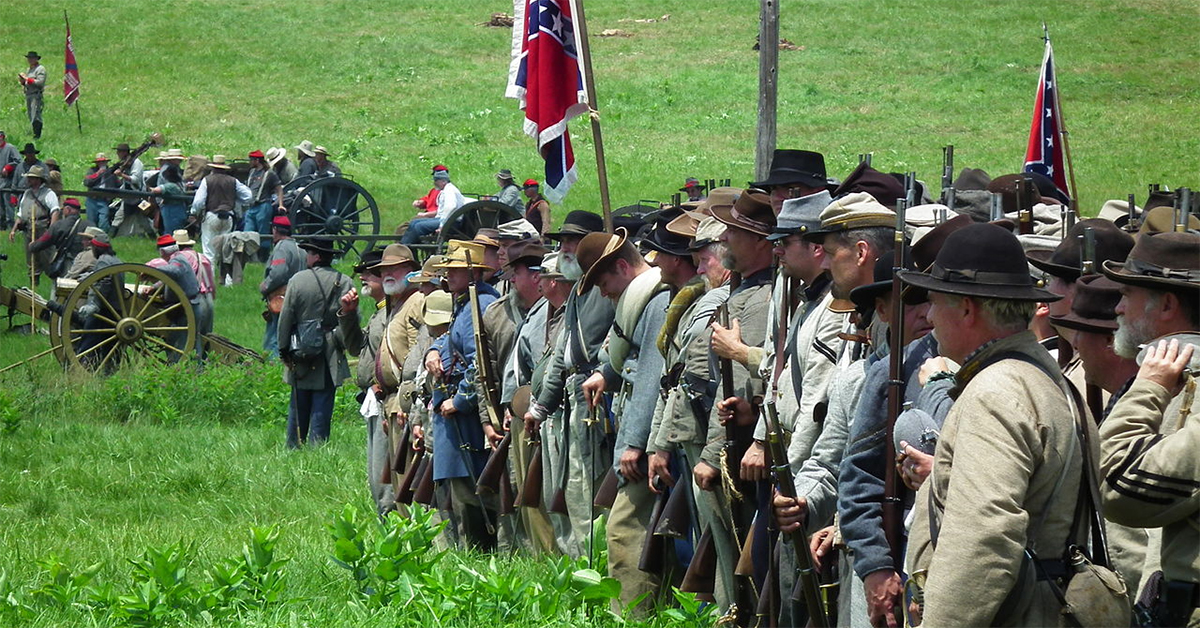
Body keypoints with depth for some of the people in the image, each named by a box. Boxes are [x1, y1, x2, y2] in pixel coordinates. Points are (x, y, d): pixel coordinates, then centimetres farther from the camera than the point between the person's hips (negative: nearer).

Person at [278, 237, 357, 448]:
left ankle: (293, 449, 15)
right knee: (322, 409, 3)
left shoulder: (297, 280, -4)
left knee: (298, 409, 10)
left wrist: (284, 350, 6)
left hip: (301, 357, 0)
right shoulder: (345, 283, -3)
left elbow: (285, 319, -1)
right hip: (330, 359, 0)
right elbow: (353, 322, -5)